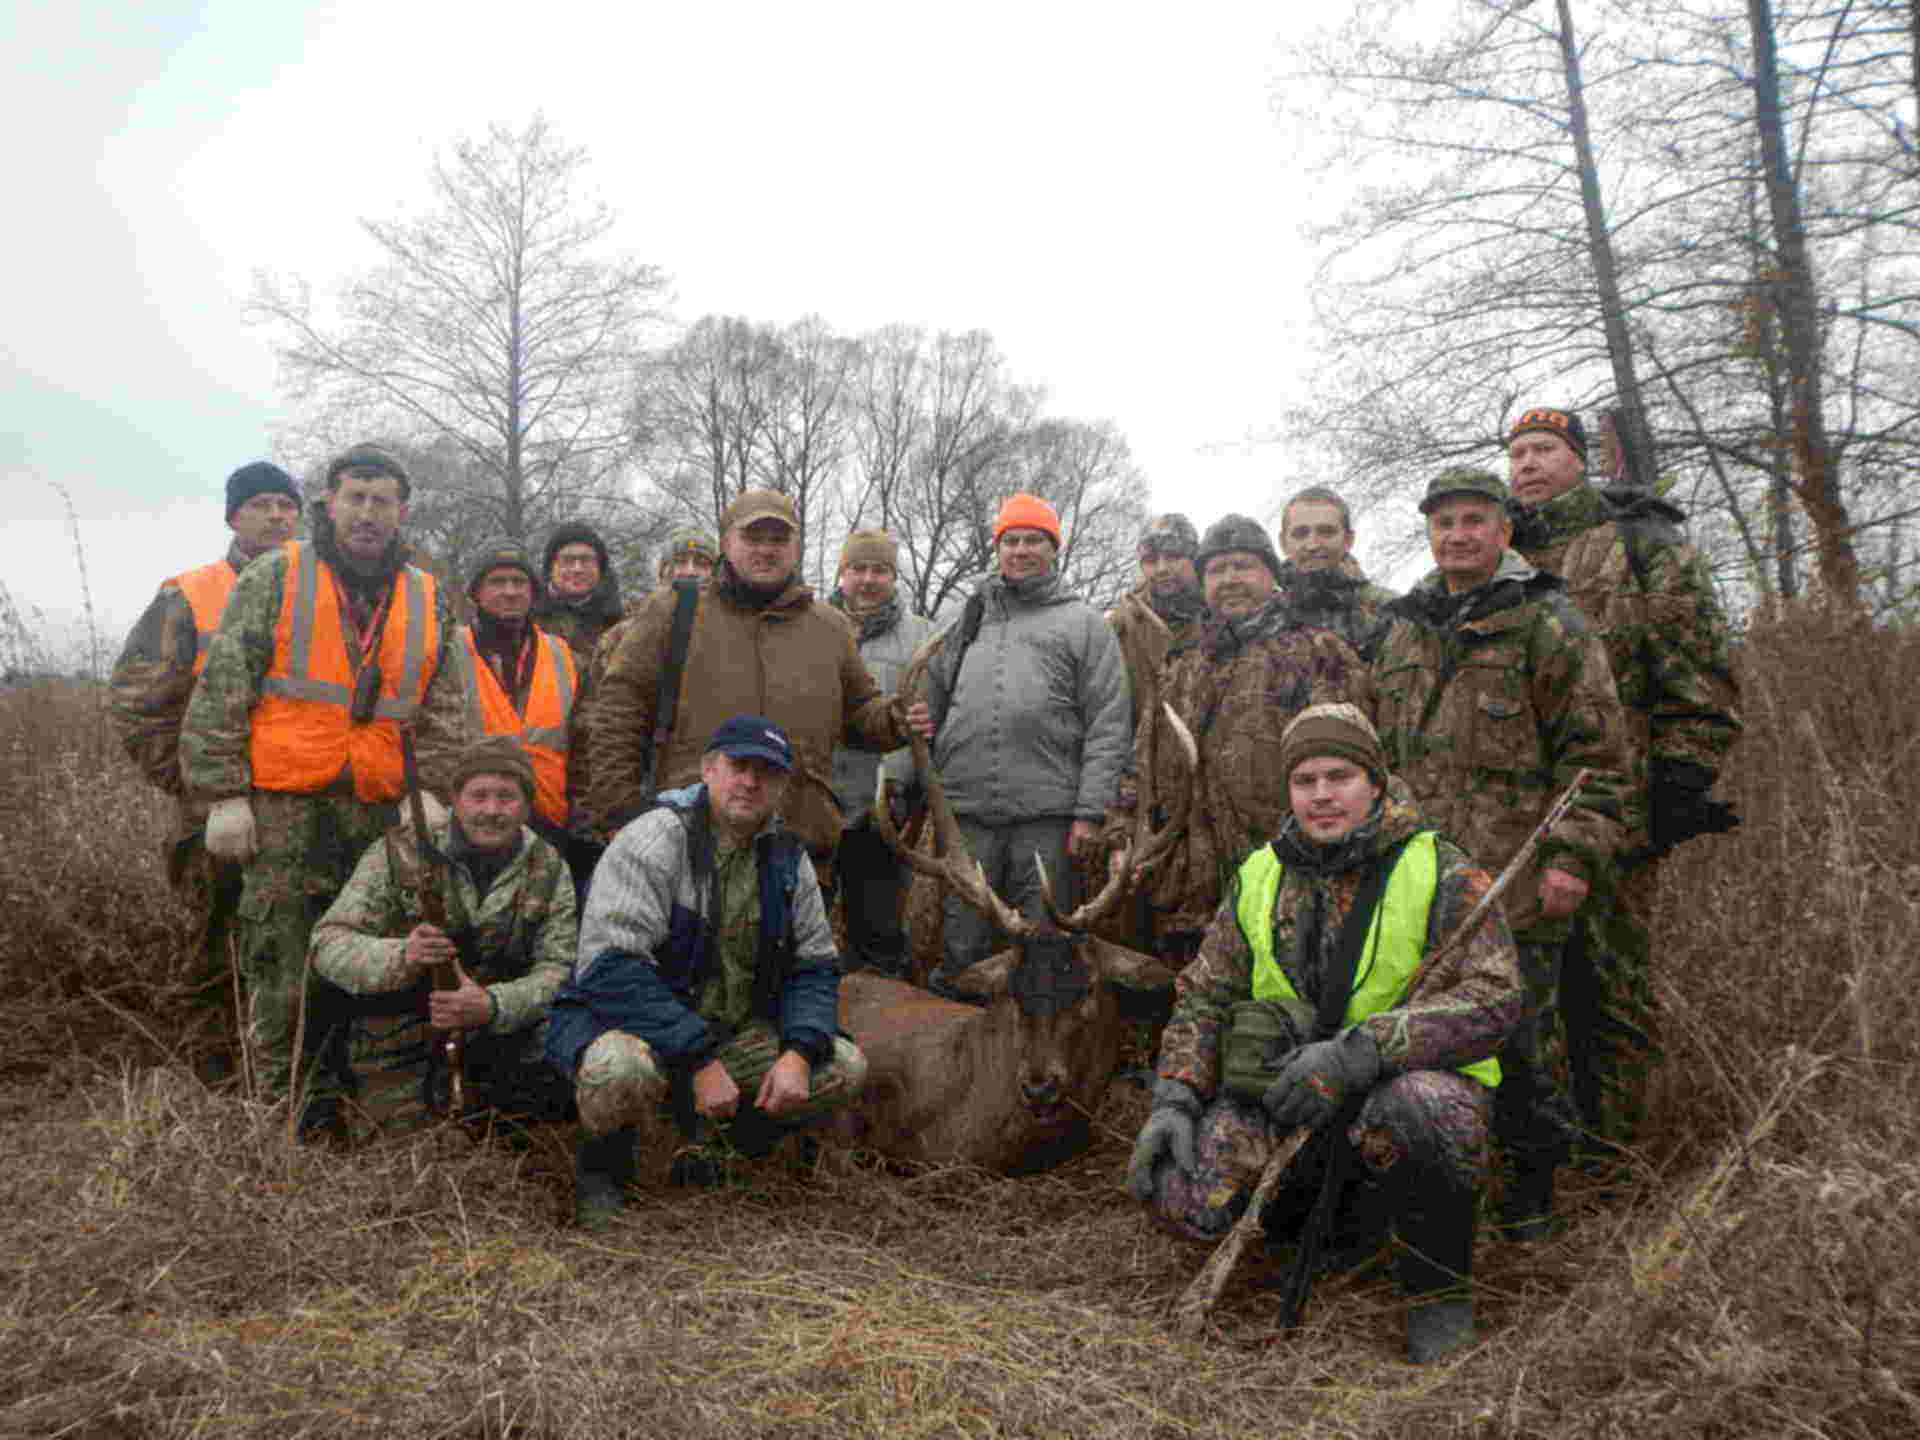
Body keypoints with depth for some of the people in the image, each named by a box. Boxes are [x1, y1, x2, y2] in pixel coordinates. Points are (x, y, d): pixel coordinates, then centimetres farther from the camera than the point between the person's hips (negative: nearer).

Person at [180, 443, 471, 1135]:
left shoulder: (427, 599, 13)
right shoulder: (273, 579, 3)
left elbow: (444, 711, 14)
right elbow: (220, 693, -1)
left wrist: (432, 791, 2)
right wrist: (224, 795, -7)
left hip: (379, 813, 3)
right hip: (282, 808, -3)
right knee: (282, 961, -2)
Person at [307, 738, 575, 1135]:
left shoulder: (549, 870, -5)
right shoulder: (399, 853, -11)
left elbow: (558, 968, -12)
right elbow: (329, 942, -18)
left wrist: (491, 1006, -34)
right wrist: (399, 957, -40)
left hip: (502, 1027, 1)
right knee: (331, 979, -27)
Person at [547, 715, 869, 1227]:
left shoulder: (787, 857, 3)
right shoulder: (653, 840, -17)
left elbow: (816, 966, 6)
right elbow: (612, 968, -25)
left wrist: (798, 1053, -14)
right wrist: (699, 1061, -29)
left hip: (730, 1031, 6)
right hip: (624, 1019, -5)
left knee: (845, 1069, -9)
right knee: (624, 1070, -39)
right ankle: (601, 1166, -3)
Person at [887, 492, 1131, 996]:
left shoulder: (1084, 624, 10)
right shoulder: (967, 622, 20)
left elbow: (1109, 725, 2)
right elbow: (926, 707, 18)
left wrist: (1090, 812, -7)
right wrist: (896, 777, 5)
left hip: (1048, 820, -3)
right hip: (966, 812, 3)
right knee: (961, 948, 7)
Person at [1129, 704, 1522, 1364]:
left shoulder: (1441, 874, -7)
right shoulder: (1259, 878, 7)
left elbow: (1494, 996, -19)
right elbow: (1204, 995, 10)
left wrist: (1355, 1052, -30)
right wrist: (1175, 1098, -6)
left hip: (1401, 1081, -4)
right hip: (1283, 1098, 4)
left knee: (1422, 1106, -39)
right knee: (1179, 1196, -18)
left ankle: (1439, 1288, -8)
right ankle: (1341, 1214, 14)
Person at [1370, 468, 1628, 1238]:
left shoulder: (1547, 626, -3)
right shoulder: (1403, 632, 16)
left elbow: (1595, 752, -7)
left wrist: (1575, 855, -14)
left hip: (1515, 878, -6)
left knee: (1514, 1034, 0)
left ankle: (1531, 1188, 19)